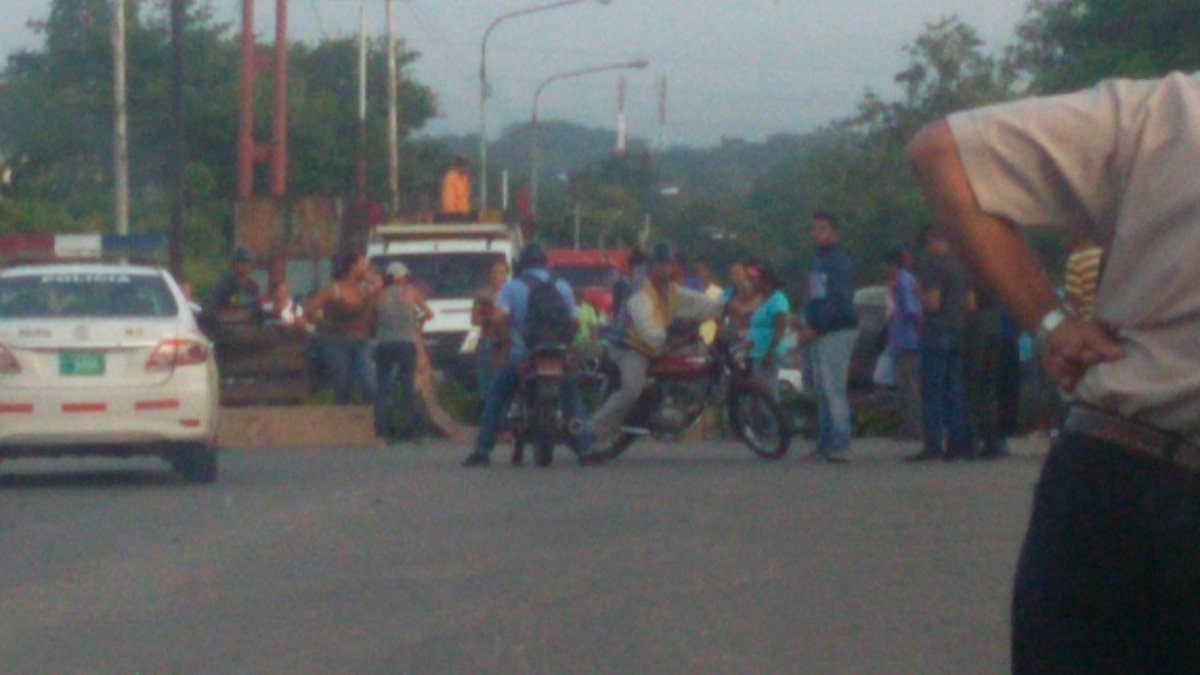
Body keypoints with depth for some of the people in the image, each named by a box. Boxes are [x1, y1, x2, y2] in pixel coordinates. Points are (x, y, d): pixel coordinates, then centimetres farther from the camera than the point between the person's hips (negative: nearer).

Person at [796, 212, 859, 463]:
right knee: (823, 392, 10)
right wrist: (808, 325, 9)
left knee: (834, 390, -12)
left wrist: (814, 328, -19)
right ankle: (825, 444, 13)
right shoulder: (819, 262, 20)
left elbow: (838, 301, -17)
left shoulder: (840, 261, -9)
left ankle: (840, 446, -14)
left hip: (838, 331, -9)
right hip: (820, 333, 9)